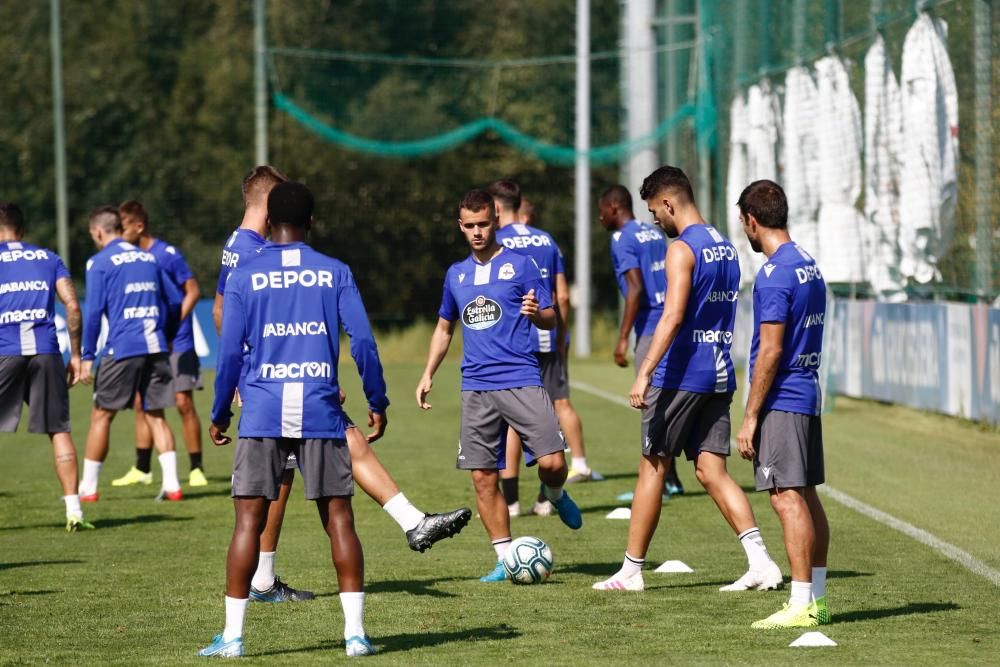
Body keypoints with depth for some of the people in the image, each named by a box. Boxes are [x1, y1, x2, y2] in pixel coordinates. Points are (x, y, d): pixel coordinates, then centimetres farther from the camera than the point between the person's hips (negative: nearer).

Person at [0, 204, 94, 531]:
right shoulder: (49, 258, 14)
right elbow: (72, 305, 5)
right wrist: (75, 354, 11)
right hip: (46, 351, 2)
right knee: (59, 432, 5)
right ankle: (73, 512, 0)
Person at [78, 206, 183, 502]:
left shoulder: (100, 262, -2)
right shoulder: (148, 258, 14)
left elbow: (93, 312, -8)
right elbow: (175, 301, 16)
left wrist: (87, 358, -5)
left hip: (123, 348, -5)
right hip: (156, 347, 5)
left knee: (101, 415, 5)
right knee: (156, 416, 10)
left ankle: (87, 487, 8)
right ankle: (171, 483, 0)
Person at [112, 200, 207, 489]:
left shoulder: (167, 254, -11)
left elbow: (193, 292, -11)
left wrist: (174, 325, -21)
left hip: (177, 344, -7)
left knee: (183, 403, -7)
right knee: (141, 403, 5)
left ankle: (196, 469, 0)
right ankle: (142, 470, 12)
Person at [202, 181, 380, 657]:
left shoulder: (244, 278, 3)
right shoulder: (335, 274, 4)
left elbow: (229, 352, 1)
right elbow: (363, 343, 0)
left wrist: (219, 415, 10)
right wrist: (377, 403, 9)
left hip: (262, 416, 0)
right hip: (321, 415, 0)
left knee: (249, 520, 1)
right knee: (339, 518, 5)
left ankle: (232, 636, -1)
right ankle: (355, 632, 1)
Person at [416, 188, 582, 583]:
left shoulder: (519, 265, 2)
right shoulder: (456, 274, 16)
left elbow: (551, 319, 0)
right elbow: (444, 329, 28)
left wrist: (537, 313, -23)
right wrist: (428, 375, 19)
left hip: (520, 380, -4)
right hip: (475, 387, 4)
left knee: (552, 462, -15)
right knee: (483, 477, 0)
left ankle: (555, 495, 20)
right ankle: (505, 560, 8)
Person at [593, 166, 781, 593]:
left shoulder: (682, 249, -13)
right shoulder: (725, 247, 14)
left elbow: (673, 315, -23)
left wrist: (644, 373, -26)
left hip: (682, 376, -8)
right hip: (719, 375, 8)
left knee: (652, 467, 2)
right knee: (712, 471, 6)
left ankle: (631, 570, 8)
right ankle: (760, 561, -8)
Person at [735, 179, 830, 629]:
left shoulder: (775, 274, -16)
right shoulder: (810, 266, 13)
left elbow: (770, 351, -18)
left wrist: (750, 418, -14)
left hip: (781, 402, -9)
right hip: (808, 395, 9)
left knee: (788, 498, -9)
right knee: (806, 497, 11)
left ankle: (801, 605, -10)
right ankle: (816, 600, 15)